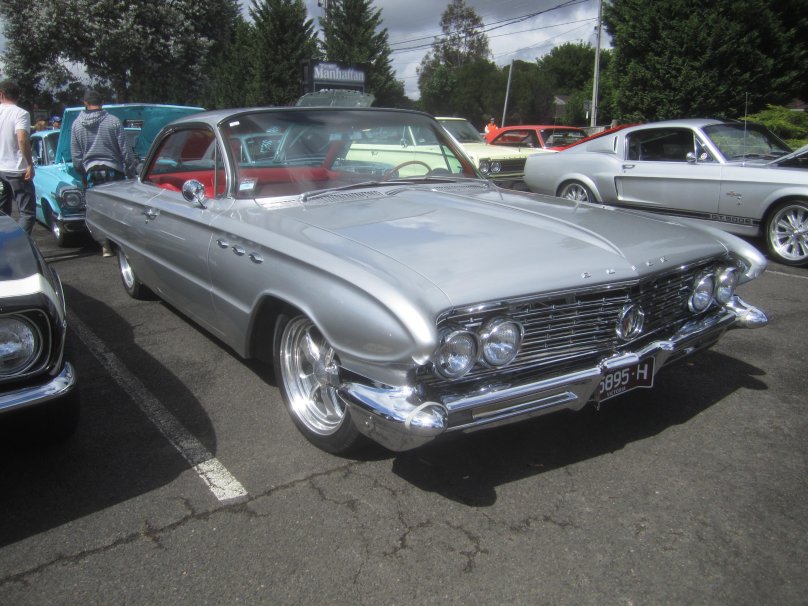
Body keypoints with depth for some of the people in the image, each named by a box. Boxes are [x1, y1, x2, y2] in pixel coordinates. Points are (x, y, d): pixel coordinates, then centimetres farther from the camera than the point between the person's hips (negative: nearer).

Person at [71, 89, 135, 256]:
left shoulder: (77, 124, 3)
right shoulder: (113, 121, -7)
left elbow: (75, 155, 8)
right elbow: (125, 150, -7)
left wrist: (82, 175, 19)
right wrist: (131, 172, 3)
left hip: (91, 171, 2)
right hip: (113, 170, -2)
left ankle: (105, 246, 7)